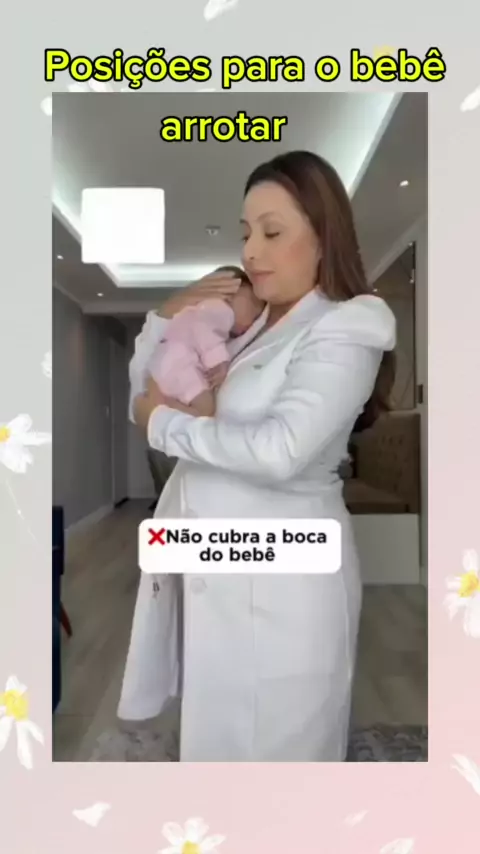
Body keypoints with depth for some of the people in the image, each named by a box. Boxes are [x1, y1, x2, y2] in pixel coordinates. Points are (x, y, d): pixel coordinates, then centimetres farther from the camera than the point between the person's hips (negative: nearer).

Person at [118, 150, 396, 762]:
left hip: (281, 577, -6)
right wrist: (165, 319, 1)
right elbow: (144, 400, 16)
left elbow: (279, 451, -25)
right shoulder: (244, 327, 12)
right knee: (216, 733, 19)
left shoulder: (343, 329, -9)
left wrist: (164, 424, -13)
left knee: (271, 743, 10)